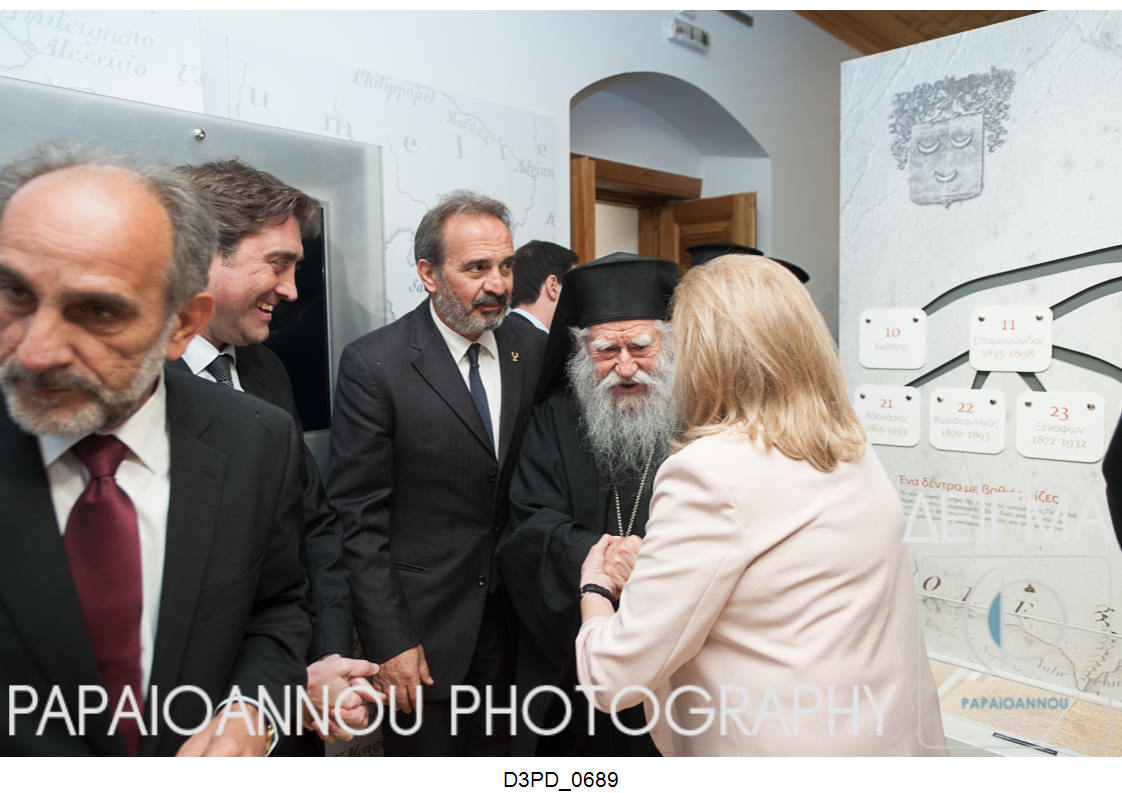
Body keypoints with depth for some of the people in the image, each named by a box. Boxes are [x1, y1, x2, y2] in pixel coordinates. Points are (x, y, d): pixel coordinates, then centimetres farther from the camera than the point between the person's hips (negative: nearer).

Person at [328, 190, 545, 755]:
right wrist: (388, 642, -13)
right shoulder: (372, 363, -13)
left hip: (512, 619, 4)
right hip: (421, 628, -4)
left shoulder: (533, 351, 0)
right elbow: (359, 517, -12)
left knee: (498, 751, 19)